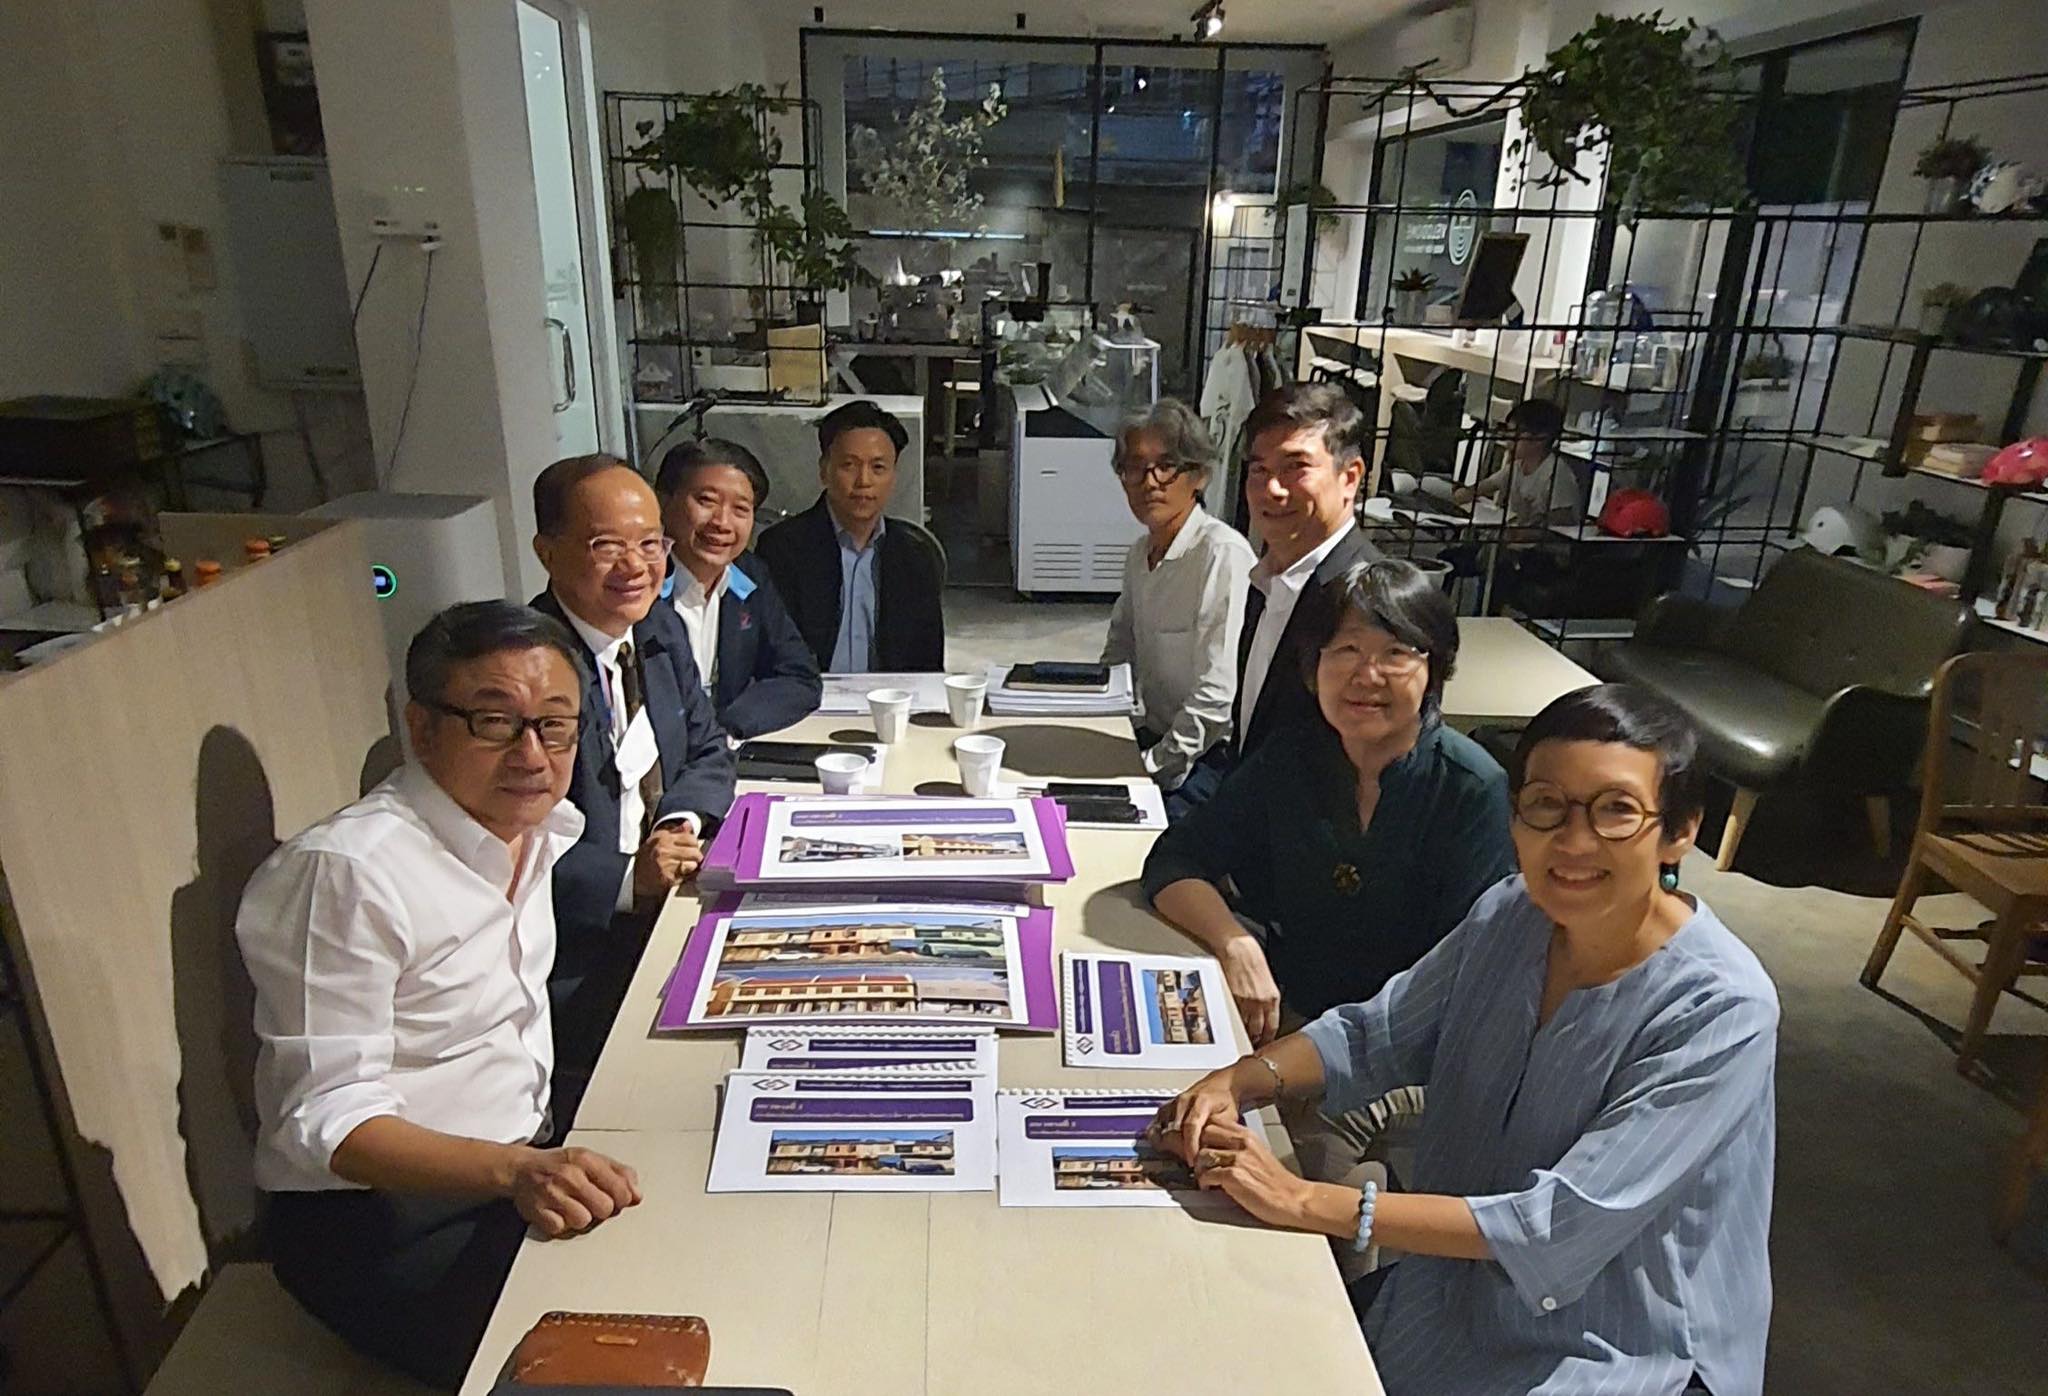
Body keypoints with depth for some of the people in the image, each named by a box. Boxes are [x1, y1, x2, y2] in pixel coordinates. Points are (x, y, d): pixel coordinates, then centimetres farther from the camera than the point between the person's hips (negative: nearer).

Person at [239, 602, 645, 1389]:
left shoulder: (538, 825, 2)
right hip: (380, 1219, -7)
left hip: (527, 1161, 7)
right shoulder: (347, 869, -23)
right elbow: (330, 1119, -23)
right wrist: (515, 1173, -35)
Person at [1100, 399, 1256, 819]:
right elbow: (1117, 657, 21)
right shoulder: (1140, 554, 9)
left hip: (1210, 755, -7)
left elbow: (1216, 697, -21)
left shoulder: (1224, 554, -18)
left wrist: (1152, 769, -17)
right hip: (1154, 735, 8)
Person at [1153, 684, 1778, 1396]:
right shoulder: (1509, 918, -7)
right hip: (1456, 1295, 5)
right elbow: (1373, 1035, 2)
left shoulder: (1723, 1011, -25)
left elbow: (1564, 1224, -27)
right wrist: (1240, 1081, -17)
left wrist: (1307, 1203, -29)